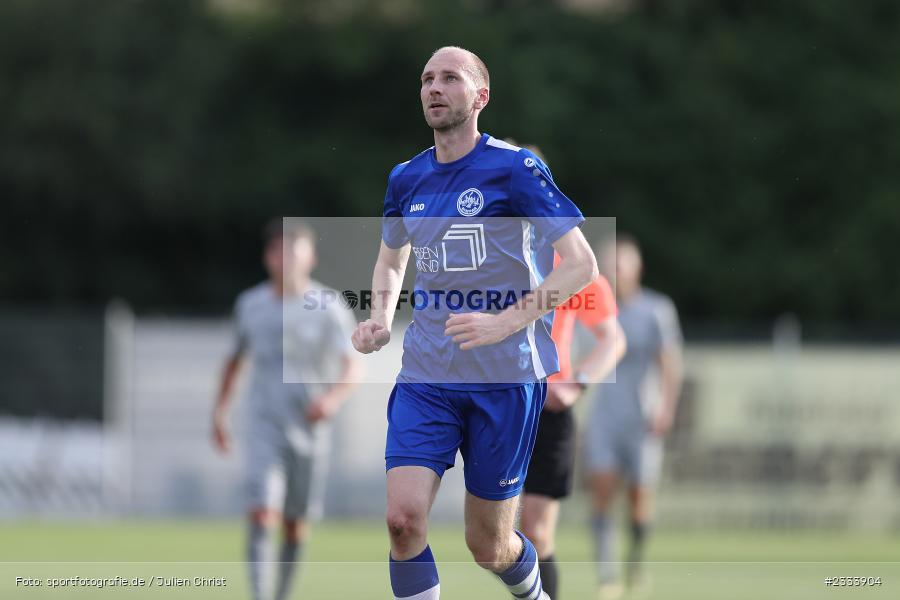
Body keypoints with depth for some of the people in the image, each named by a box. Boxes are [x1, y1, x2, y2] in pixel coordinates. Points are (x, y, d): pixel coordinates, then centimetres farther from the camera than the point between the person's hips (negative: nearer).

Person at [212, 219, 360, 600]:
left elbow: (352, 365, -14)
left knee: (295, 524, 8)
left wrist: (334, 397, -33)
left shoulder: (328, 308, -5)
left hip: (309, 429, 0)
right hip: (263, 425, 0)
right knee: (262, 514, -17)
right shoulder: (250, 305, 4)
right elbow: (235, 359, 19)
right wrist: (220, 410, 14)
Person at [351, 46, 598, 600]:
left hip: (507, 377, -4)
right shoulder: (407, 179, 8)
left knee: (488, 546, 5)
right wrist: (381, 320, 6)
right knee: (403, 517, -17)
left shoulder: (514, 169, -9)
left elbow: (582, 266, -11)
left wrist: (504, 322, -22)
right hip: (426, 373, 4)